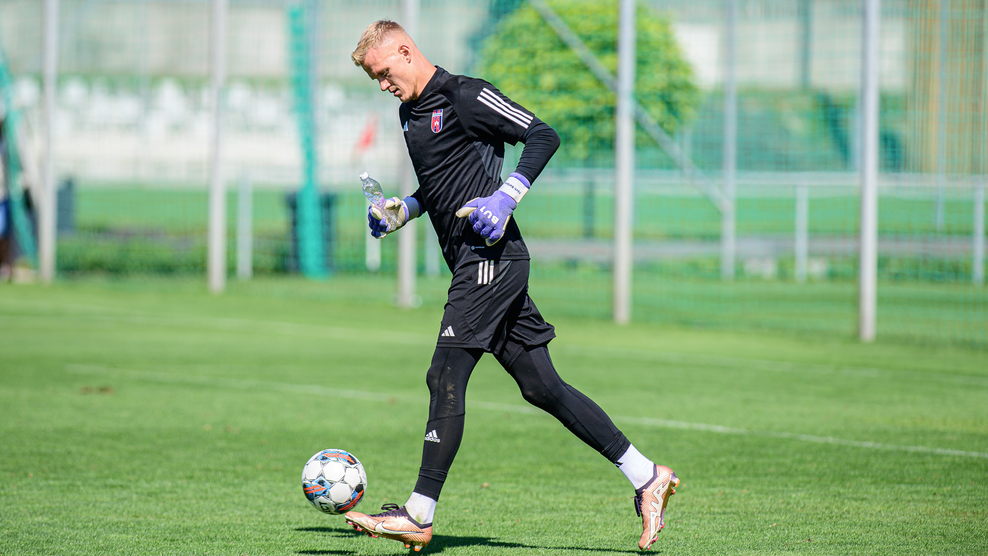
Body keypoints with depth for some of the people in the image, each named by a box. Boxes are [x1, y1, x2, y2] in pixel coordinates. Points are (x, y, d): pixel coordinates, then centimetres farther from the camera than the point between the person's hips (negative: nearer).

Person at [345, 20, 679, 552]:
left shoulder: (464, 97, -9)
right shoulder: (410, 113, 19)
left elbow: (543, 136, -13)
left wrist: (507, 197, -22)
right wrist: (401, 210, 16)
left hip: (491, 256, -9)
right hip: (473, 264, 9)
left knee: (445, 376, -11)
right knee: (541, 386, 6)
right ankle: (646, 477, 9)